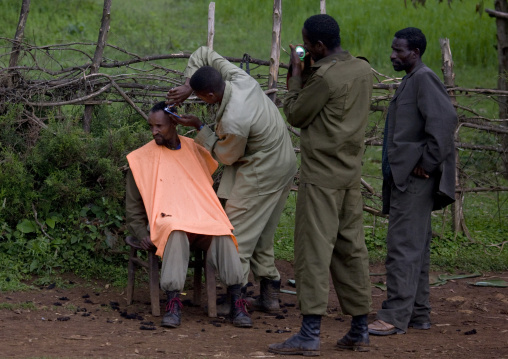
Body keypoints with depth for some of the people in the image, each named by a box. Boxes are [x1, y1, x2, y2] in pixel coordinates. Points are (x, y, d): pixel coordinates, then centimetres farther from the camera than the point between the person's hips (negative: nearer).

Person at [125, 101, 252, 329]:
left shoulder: (195, 149, 14)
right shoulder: (142, 159, 9)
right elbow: (133, 205, 12)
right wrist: (142, 234, -1)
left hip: (203, 219, 2)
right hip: (168, 221, -2)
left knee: (222, 233, -32)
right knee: (176, 235, -39)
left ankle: (237, 302, -35)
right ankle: (173, 303, -45)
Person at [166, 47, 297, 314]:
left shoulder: (233, 121, -31)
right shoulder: (240, 79, -9)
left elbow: (226, 156, -10)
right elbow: (203, 54, 6)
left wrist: (199, 127, -5)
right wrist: (187, 87, -3)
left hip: (260, 175, -10)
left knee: (237, 235, -4)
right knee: (261, 236, 17)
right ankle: (269, 294, 21)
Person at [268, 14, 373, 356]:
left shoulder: (325, 77, -18)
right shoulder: (364, 71, 8)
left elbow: (296, 115, -5)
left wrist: (296, 74, 5)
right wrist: (307, 73, 14)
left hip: (322, 174, -8)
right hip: (351, 172, 8)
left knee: (314, 250, -7)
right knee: (351, 249, 11)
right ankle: (360, 330, 13)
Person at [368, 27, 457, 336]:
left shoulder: (424, 78, -12)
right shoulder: (411, 81, 19)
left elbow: (445, 118, -24)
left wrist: (428, 163, -21)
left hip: (415, 178, -11)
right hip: (405, 177, 11)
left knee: (403, 247, -11)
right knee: (416, 247, 13)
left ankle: (395, 317, -11)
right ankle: (418, 314, 18)